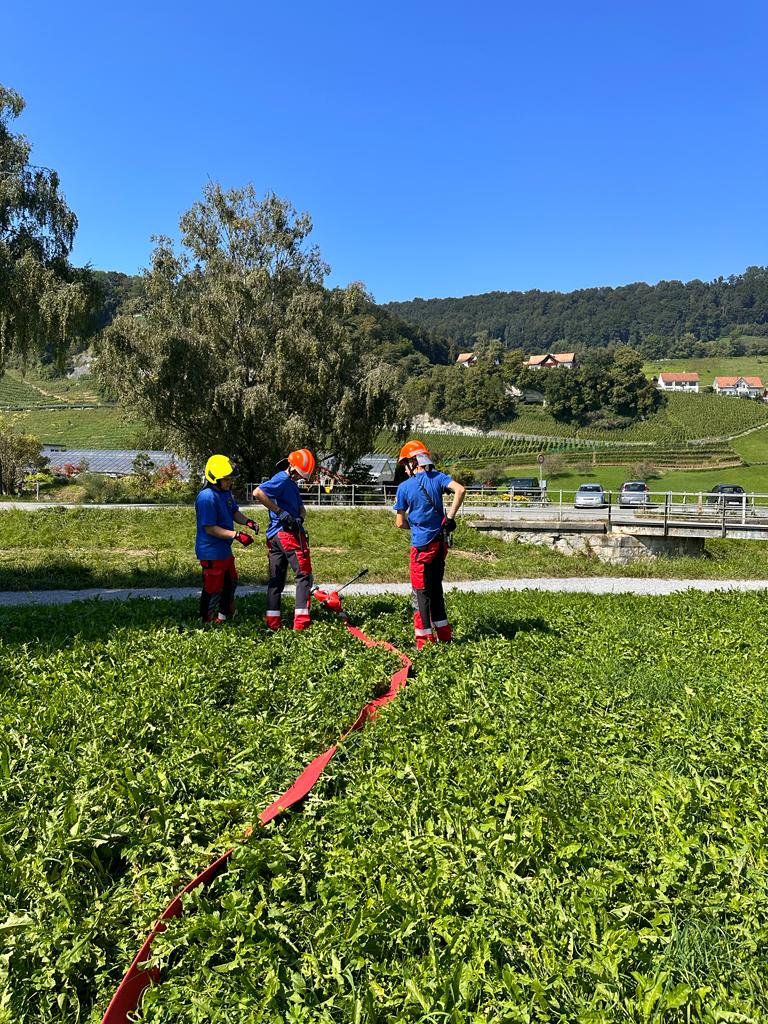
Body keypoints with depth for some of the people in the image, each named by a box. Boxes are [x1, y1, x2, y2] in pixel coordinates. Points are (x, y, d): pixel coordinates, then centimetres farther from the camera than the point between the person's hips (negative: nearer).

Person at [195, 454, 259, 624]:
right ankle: (207, 621, 17)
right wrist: (237, 535, -29)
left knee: (230, 583, 24)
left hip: (225, 550, 10)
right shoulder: (207, 497, -24)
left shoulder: (226, 492, 5)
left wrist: (247, 522, -6)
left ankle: (224, 615, 42)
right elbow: (210, 528, -26)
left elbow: (234, 512, 16)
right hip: (211, 552, -10)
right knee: (213, 588, 1)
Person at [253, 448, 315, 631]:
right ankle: (301, 622, -8)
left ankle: (273, 623, 12)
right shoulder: (282, 479, -8)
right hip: (287, 533, -10)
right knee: (304, 575, -5)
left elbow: (301, 508, 19)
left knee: (276, 580, 9)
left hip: (274, 536, 10)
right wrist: (279, 511, -20)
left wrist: (300, 518, -4)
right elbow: (257, 493, -21)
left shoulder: (292, 484, 23)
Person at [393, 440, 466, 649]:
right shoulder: (438, 478, 2)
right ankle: (444, 636, 25)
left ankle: (424, 640, 8)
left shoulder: (404, 487, -6)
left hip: (421, 545, -5)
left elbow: (400, 523, -5)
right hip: (440, 542, 5)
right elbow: (460, 490, -16)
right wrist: (450, 517, -9)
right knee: (436, 588, 18)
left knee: (421, 592, 5)